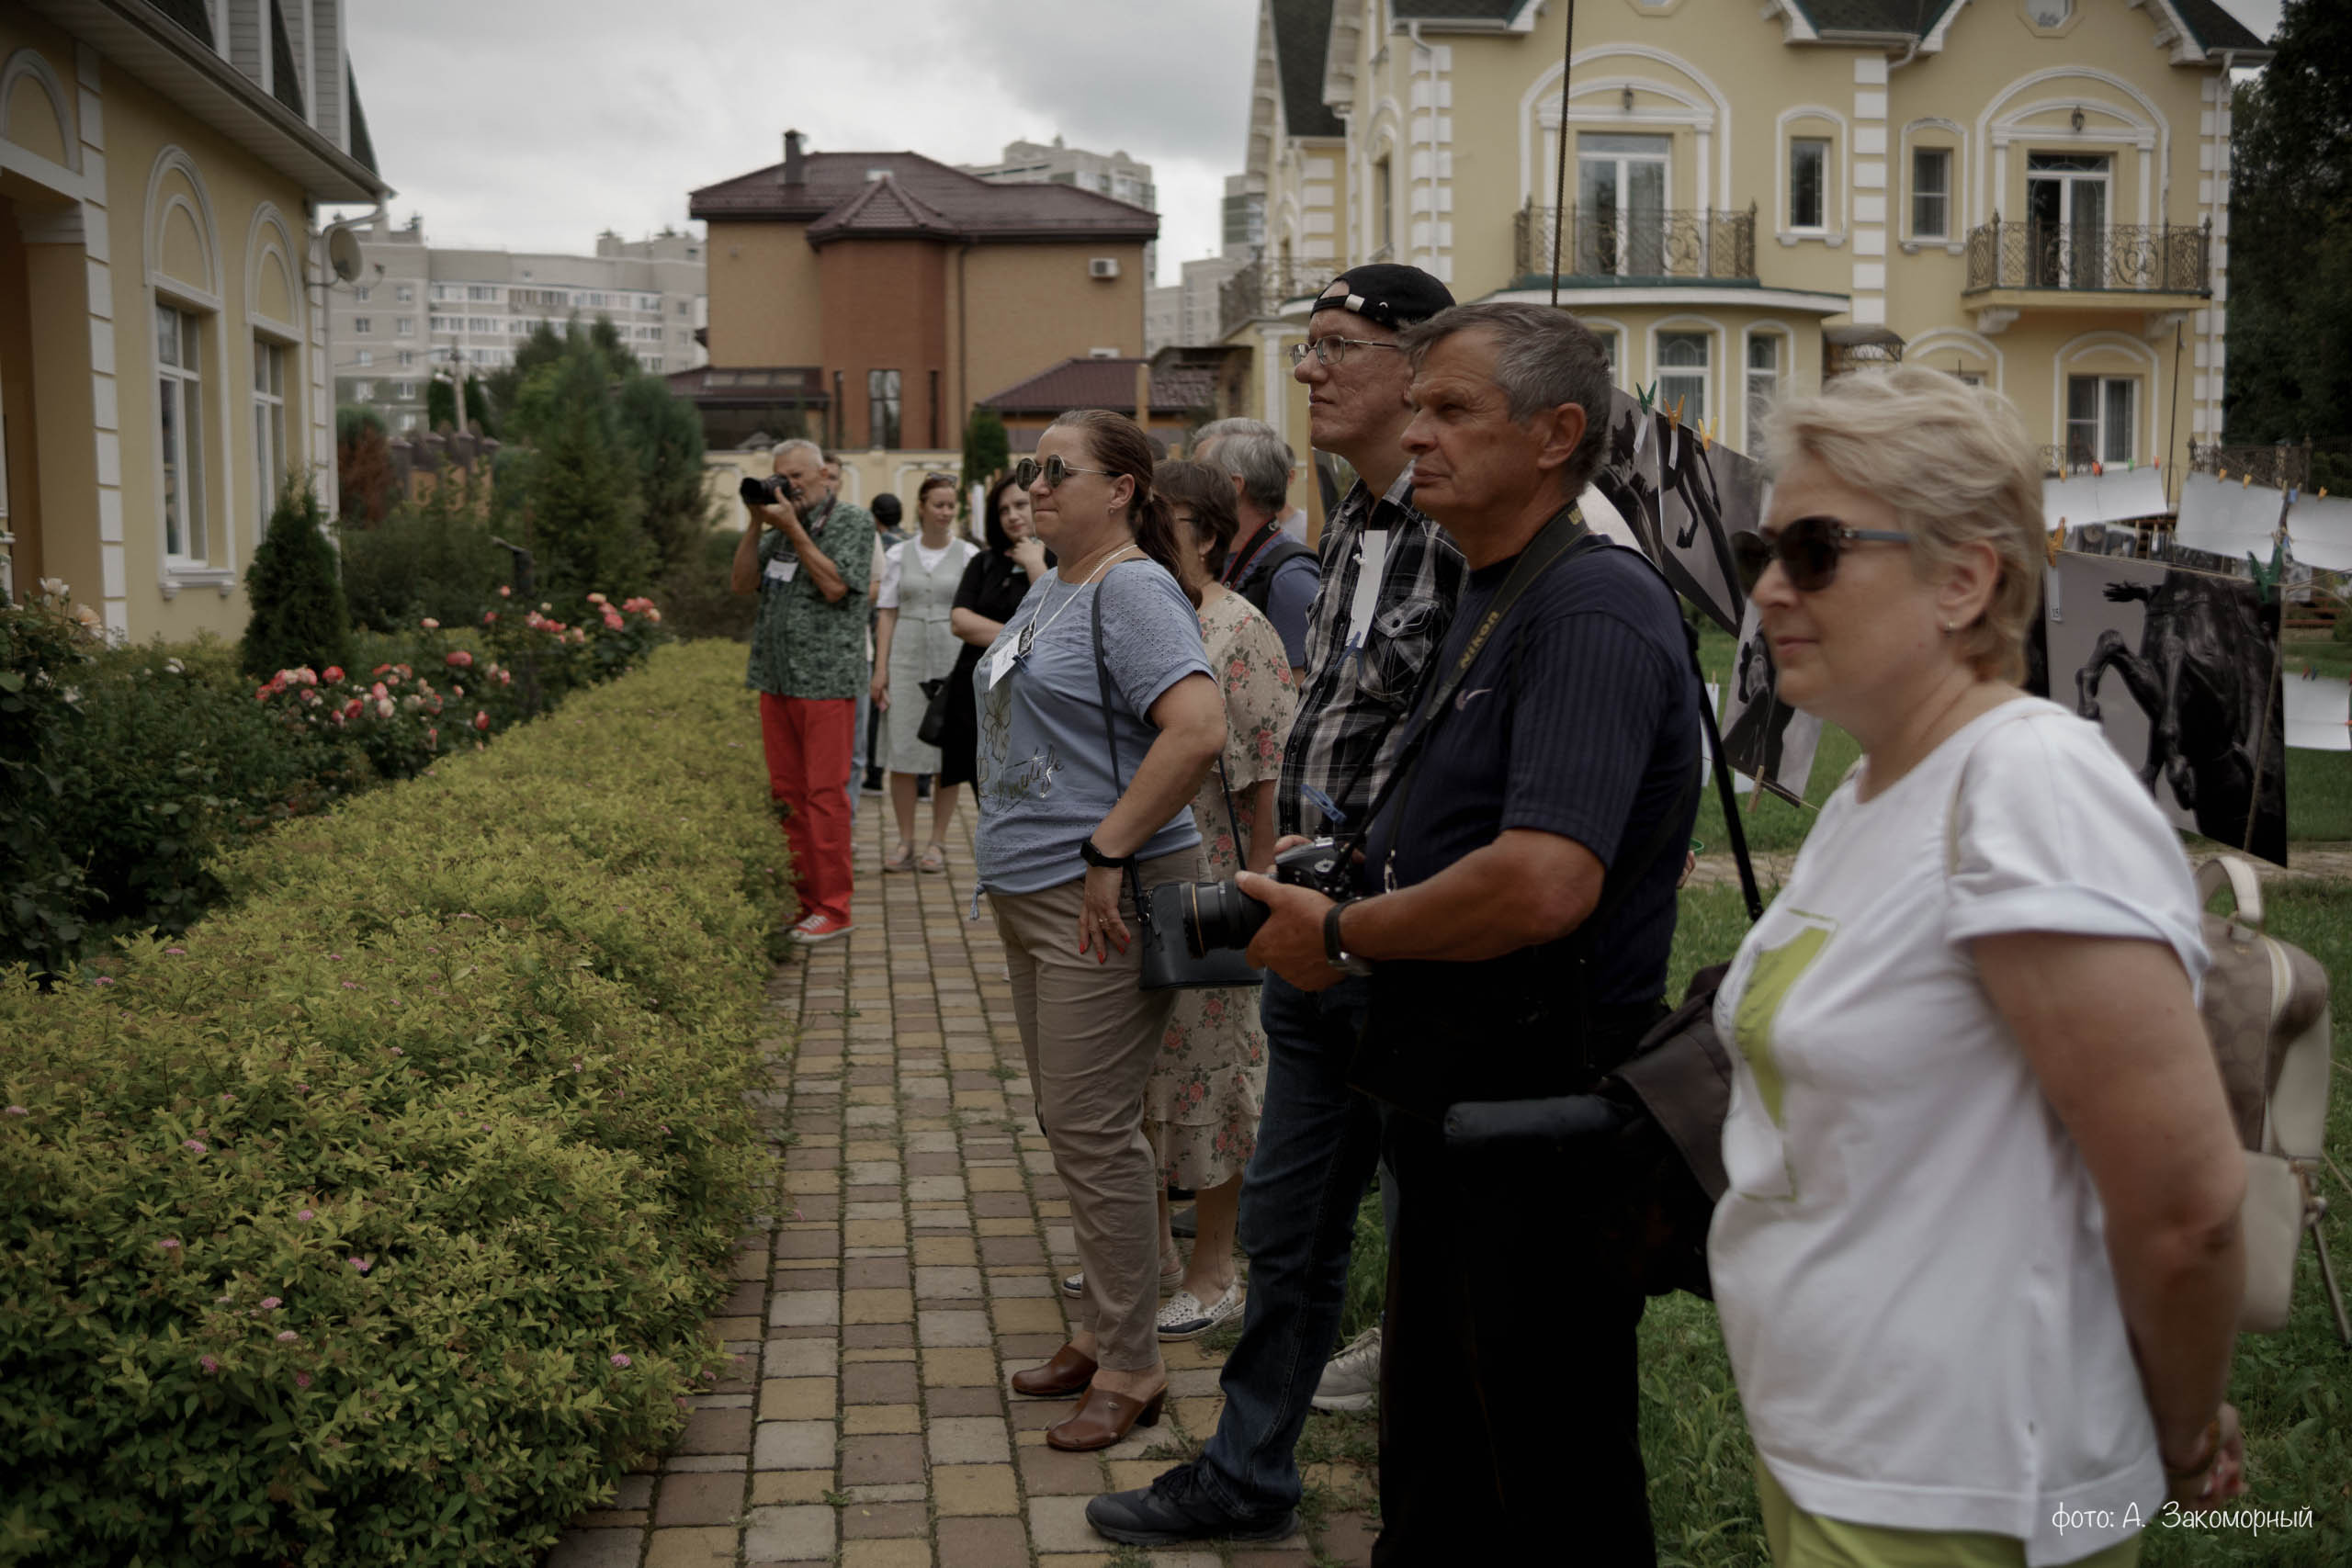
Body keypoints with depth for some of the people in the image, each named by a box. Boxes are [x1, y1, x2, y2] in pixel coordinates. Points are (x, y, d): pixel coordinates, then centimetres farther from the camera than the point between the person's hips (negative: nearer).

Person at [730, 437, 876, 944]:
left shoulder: (852, 521, -1)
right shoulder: (780, 527, 18)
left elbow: (835, 585, -13)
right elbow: (741, 583, 10)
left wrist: (792, 528, -11)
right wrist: (757, 524, 1)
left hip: (826, 679, -7)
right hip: (776, 678, 7)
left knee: (824, 794, -6)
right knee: (785, 793, 8)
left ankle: (832, 907, 0)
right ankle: (797, 900, 15)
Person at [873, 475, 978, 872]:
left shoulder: (968, 555, 4)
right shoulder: (898, 555, 7)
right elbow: (887, 613, 8)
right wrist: (880, 668, 1)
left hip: (953, 660, -1)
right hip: (907, 659, 1)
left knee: (949, 754, 1)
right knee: (902, 750, -1)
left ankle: (937, 843, 10)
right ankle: (905, 843, 8)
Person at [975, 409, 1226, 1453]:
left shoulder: (1132, 590, -14)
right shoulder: (1047, 593, 16)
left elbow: (1198, 730, -27)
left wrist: (1108, 854, -24)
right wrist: (1011, 861, 17)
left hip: (1100, 903, -10)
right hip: (1030, 896, 10)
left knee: (1093, 1131, -5)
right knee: (1069, 1124, 16)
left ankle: (1131, 1368, 7)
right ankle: (1103, 1330, 28)